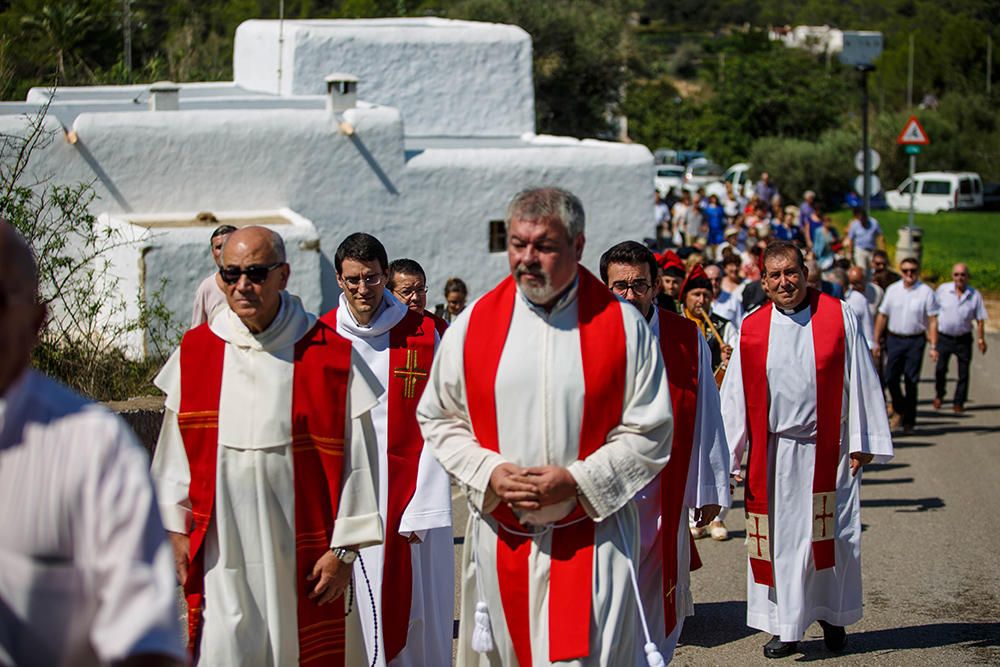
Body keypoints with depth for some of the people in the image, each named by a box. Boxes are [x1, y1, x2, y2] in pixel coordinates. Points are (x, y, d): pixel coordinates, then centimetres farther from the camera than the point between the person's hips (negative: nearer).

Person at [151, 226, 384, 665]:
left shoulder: (328, 355, -5)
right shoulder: (196, 353, 4)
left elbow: (355, 457, -3)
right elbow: (175, 450, 10)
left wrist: (345, 547, -4)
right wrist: (176, 529, 8)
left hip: (299, 552, -1)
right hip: (220, 550, 1)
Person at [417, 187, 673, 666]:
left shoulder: (621, 326, -4)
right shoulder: (474, 325, 3)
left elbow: (650, 431, -4)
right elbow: (438, 418, 8)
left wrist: (577, 481, -15)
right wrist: (488, 473, -9)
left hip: (591, 536, -3)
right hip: (500, 536, 3)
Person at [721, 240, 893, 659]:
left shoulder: (838, 316, -2)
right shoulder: (752, 327, 2)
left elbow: (860, 381, -1)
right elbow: (735, 394, 4)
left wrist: (863, 443, -3)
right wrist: (729, 453, 0)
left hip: (828, 450, -1)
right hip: (774, 452, 1)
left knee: (833, 537, 4)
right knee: (779, 538, 3)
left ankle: (832, 616, 25)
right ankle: (786, 626, 13)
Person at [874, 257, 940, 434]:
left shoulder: (926, 292, -2)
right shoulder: (892, 290, 7)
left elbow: (932, 321, -2)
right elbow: (882, 316, 11)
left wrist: (933, 346, -8)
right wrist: (876, 341, 8)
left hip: (916, 341, -2)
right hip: (894, 338, 2)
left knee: (911, 382, -1)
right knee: (891, 378, -4)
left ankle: (909, 421, 11)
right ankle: (899, 409, 23)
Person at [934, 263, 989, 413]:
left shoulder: (975, 295, -3)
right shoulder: (943, 289, -3)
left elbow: (980, 319, 2)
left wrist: (981, 339, -3)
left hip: (963, 339, 0)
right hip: (944, 337, 0)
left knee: (963, 372, 3)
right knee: (940, 368, -2)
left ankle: (959, 402, 14)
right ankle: (939, 395, 23)